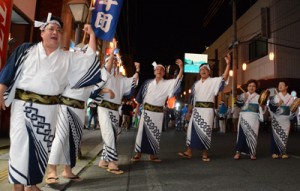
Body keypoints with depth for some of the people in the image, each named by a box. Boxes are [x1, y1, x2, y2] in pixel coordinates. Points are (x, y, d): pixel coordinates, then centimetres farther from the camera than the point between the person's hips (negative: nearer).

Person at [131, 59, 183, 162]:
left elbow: (178, 80, -12)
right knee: (142, 131, 1)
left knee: (155, 133, 6)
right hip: (146, 110, 0)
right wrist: (137, 108, 5)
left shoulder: (167, 84, 3)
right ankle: (138, 154, 9)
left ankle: (152, 154, 16)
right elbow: (140, 96, 8)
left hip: (158, 112, 1)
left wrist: (181, 68, -25)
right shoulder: (148, 83, 4)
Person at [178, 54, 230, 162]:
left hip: (207, 110, -4)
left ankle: (205, 154, 10)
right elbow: (192, 99, 16)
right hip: (196, 110, 4)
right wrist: (189, 111, 13)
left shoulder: (213, 81, 2)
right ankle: (189, 152, 13)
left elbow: (224, 78, -16)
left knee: (205, 131, -1)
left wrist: (228, 64, -27)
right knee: (192, 129, 5)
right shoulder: (196, 84, 15)